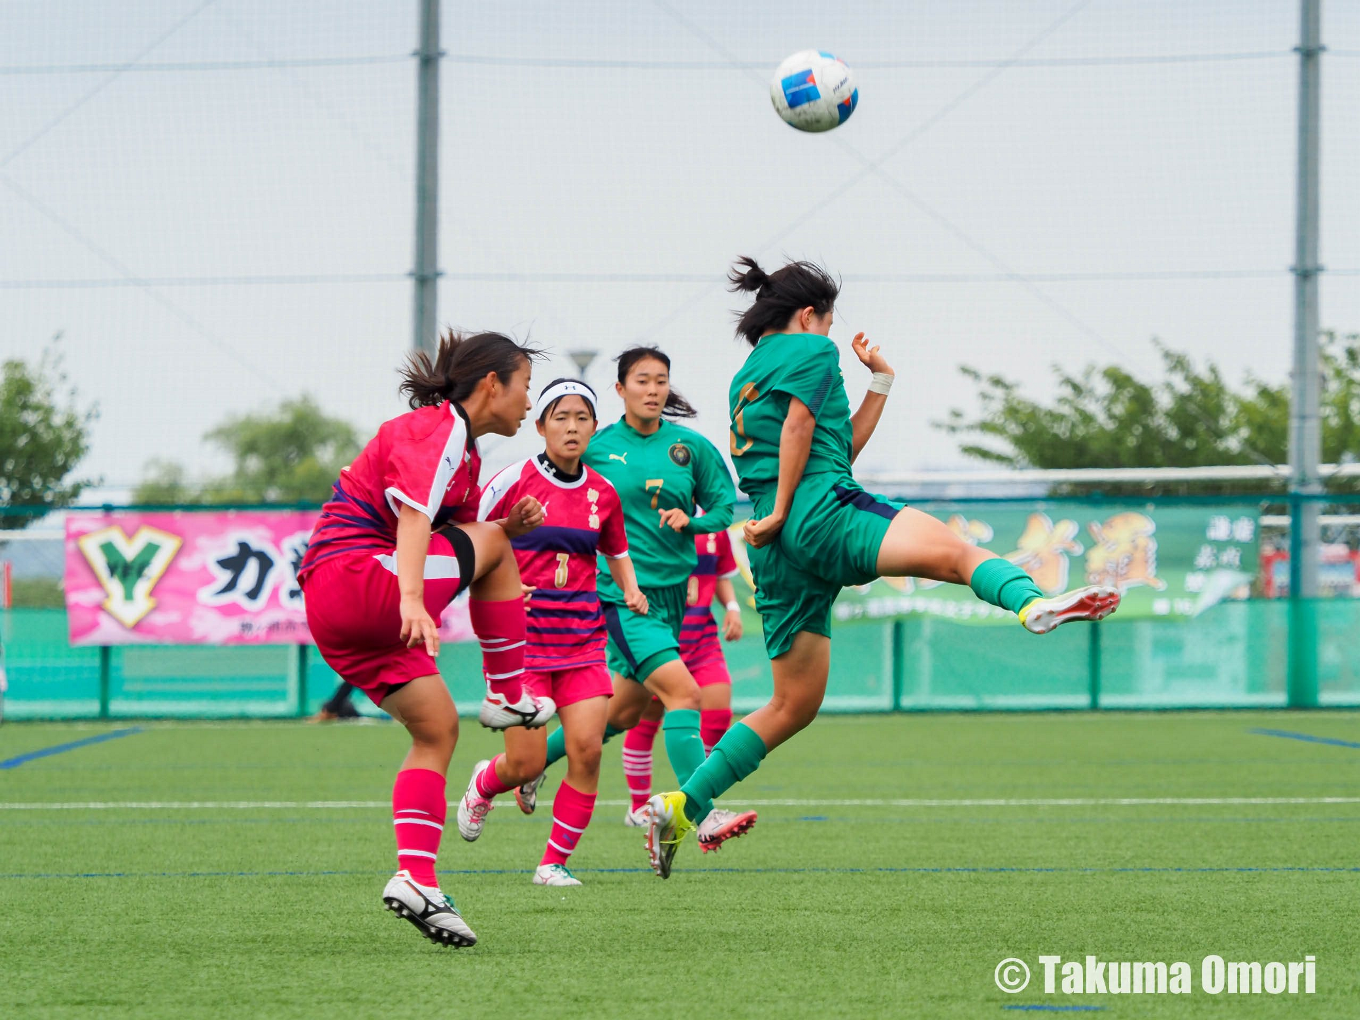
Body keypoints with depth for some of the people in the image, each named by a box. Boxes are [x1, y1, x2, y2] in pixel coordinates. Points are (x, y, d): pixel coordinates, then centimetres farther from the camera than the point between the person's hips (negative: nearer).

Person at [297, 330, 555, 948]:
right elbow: (412, 513, -27)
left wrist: (510, 526, 6)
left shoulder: (462, 448, 21)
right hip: (355, 579, -10)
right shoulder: (437, 429, -10)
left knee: (437, 728, 6)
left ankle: (416, 879, -1)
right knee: (492, 546, -6)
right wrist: (411, 598, -40)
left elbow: (456, 546, 24)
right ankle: (509, 698, 3)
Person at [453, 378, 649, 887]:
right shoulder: (515, 481, -8)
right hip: (520, 639, -4)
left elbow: (616, 553, 24)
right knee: (526, 763, -6)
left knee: (587, 749, -11)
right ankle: (483, 784, 32)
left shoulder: (602, 493, 6)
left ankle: (554, 862, 3)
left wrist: (631, 590, 5)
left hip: (582, 641, 4)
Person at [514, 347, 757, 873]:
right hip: (620, 591, -5)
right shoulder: (597, 447, -2)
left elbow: (724, 508, 9)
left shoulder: (691, 446, 5)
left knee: (624, 712, 14)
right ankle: (706, 819, -22)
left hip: (672, 591, 5)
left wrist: (690, 520, -10)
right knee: (683, 691, -20)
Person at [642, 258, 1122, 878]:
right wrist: (781, 513, -12)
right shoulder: (811, 352, 7)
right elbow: (798, 425, -11)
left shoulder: (746, 379, 30)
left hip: (776, 550, 8)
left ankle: (680, 808, 12)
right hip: (821, 513, -8)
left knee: (794, 705, 13)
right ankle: (1033, 604, -59)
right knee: (955, 551, -27)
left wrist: (880, 383, 32)